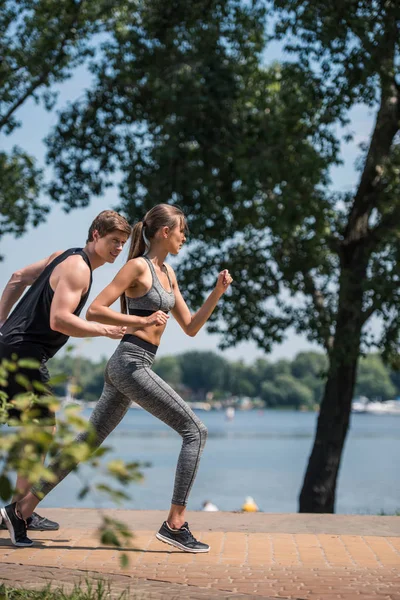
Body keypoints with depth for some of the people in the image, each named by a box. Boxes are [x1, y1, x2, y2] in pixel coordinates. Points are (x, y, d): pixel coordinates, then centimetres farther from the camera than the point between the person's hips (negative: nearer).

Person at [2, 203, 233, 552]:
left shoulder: (168, 273, 19)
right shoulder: (138, 266, -7)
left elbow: (191, 328, 21)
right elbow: (95, 310, -12)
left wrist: (217, 293, 10)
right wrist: (142, 320, -17)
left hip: (127, 367, 9)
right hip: (131, 362, -9)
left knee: (88, 442, 11)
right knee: (195, 431, -9)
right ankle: (175, 524, -10)